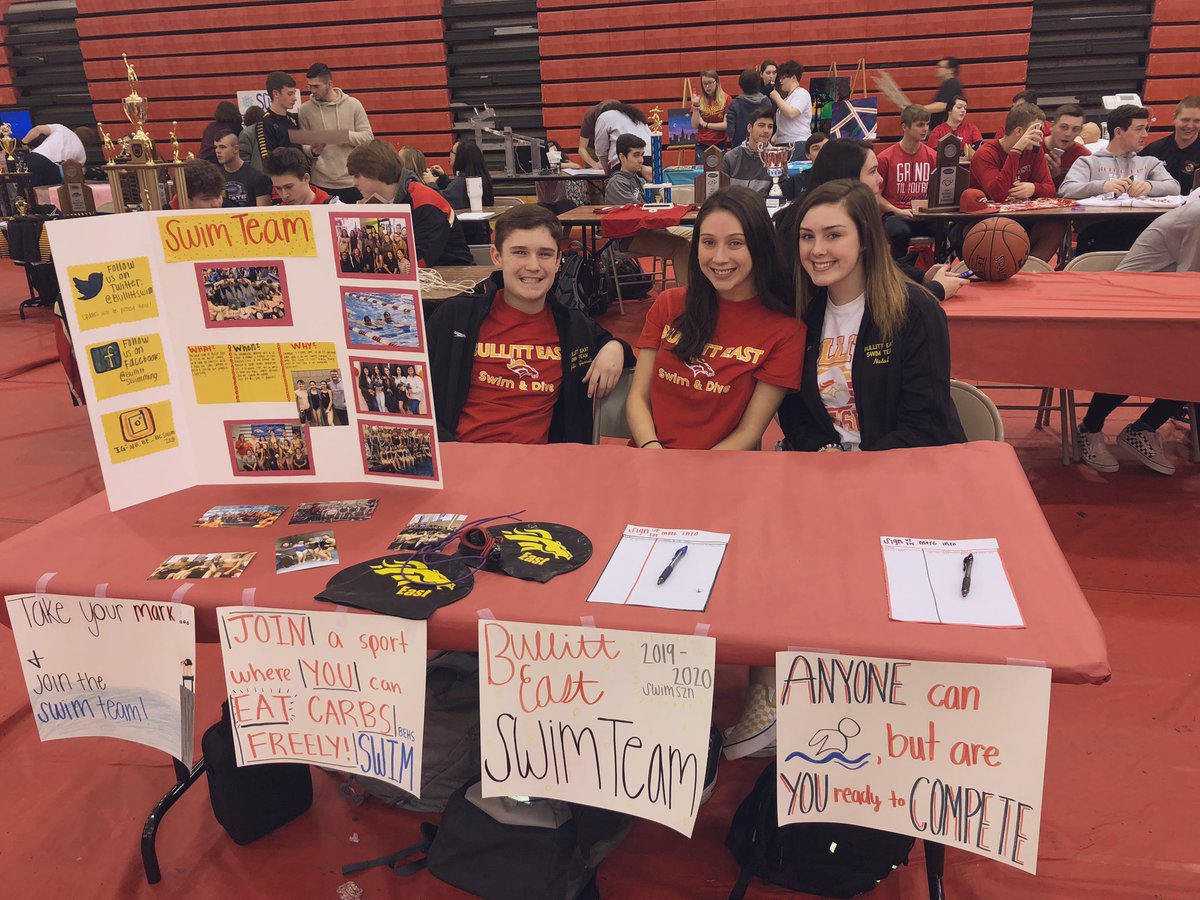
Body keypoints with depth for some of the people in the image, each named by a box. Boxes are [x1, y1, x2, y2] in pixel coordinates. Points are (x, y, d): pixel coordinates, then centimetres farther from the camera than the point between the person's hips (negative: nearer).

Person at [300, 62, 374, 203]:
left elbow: (368, 136, 0)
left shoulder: (353, 104, 4)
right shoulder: (305, 109, 4)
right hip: (320, 184, 0)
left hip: (352, 182, 0)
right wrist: (313, 152, -16)